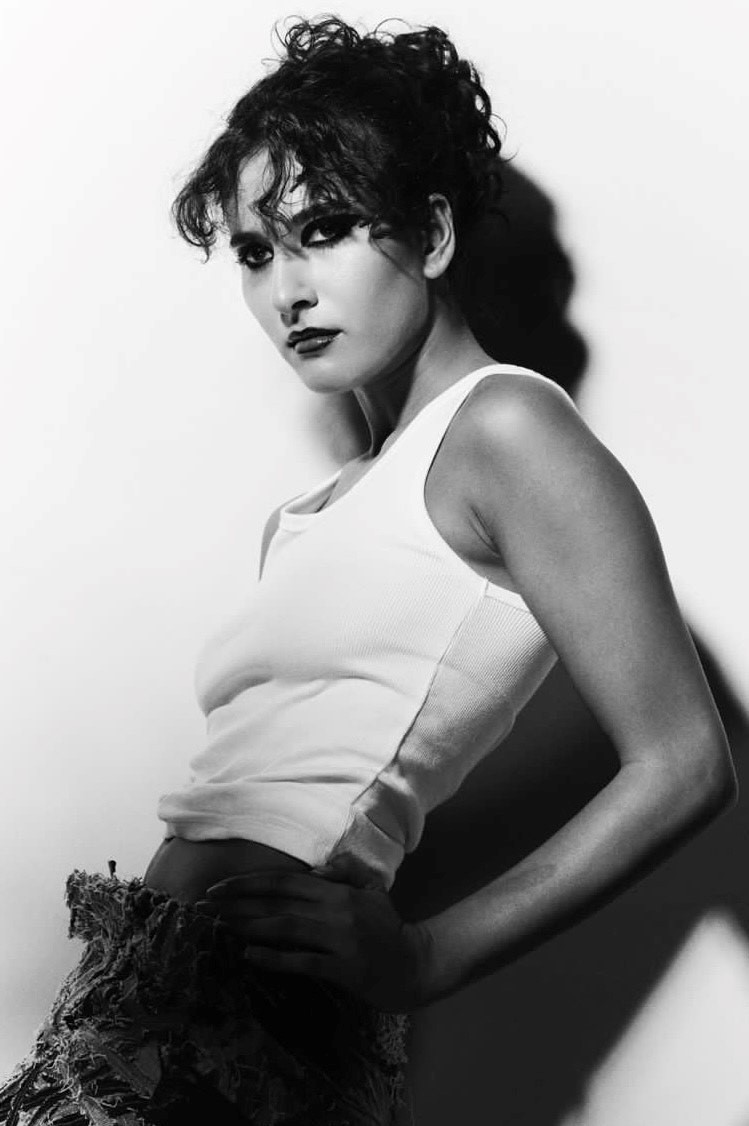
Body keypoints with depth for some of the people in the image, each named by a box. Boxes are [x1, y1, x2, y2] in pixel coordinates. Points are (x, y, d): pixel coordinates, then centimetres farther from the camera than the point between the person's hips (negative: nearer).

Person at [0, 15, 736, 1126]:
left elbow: (683, 766, -8)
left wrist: (426, 955, -8)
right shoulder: (306, 517, 21)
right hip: (159, 975, 7)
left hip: (248, 996, -7)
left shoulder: (504, 427, -2)